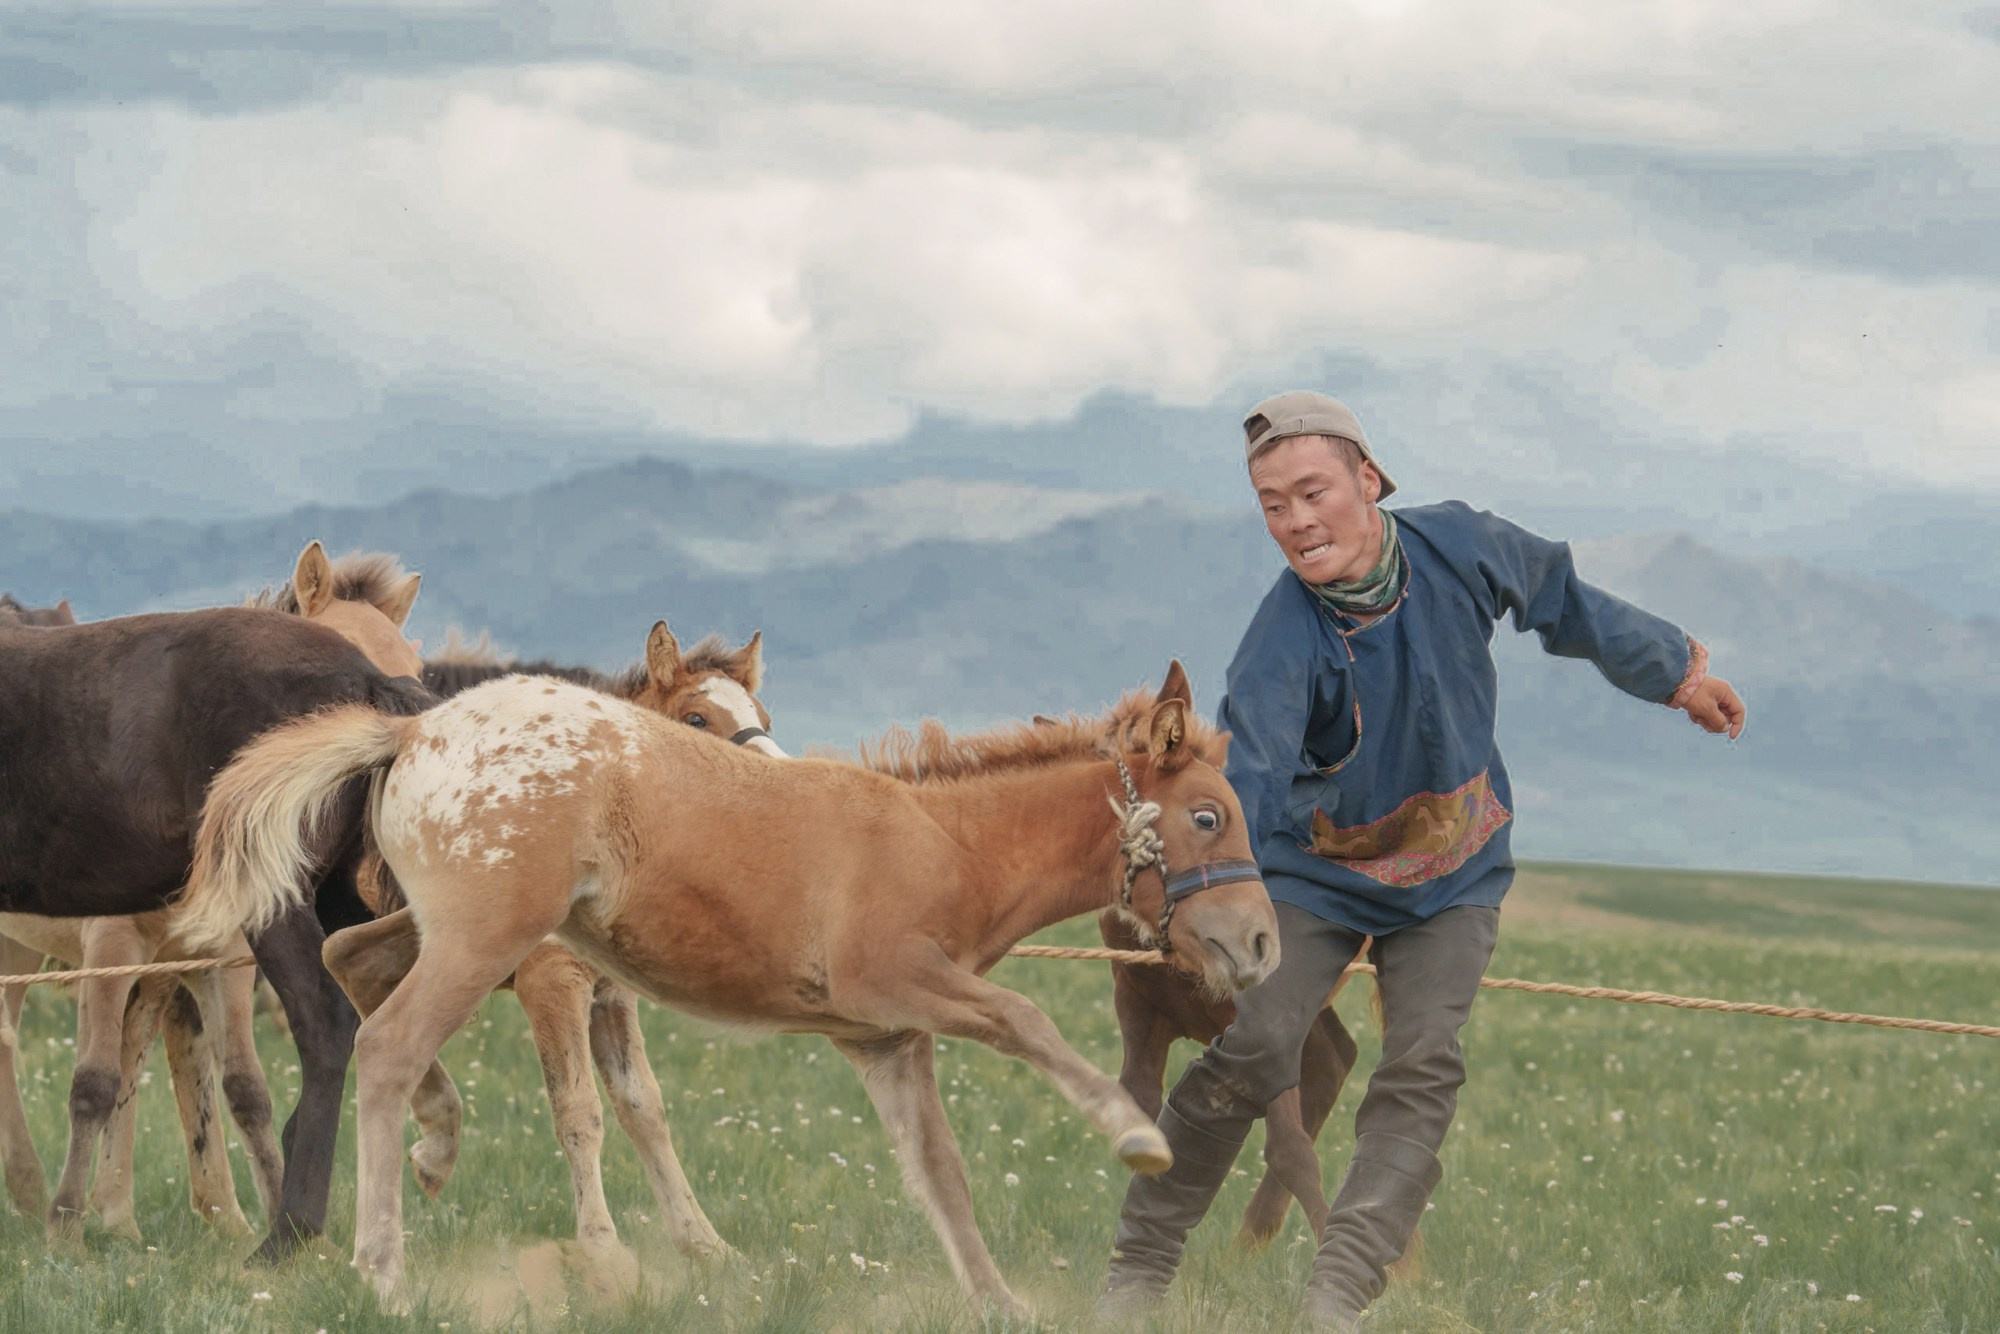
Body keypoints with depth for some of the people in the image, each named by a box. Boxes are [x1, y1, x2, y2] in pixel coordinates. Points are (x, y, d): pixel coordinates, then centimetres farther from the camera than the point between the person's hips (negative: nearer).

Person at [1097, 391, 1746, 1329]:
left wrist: (1676, 673, 19)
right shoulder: (1284, 639, -28)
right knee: (1251, 1050, -15)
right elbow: (1247, 768, -41)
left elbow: (1563, 602, 5)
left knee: (1422, 1071, -16)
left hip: (1453, 878, 2)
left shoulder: (1460, 549, -16)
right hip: (1318, 873, -2)